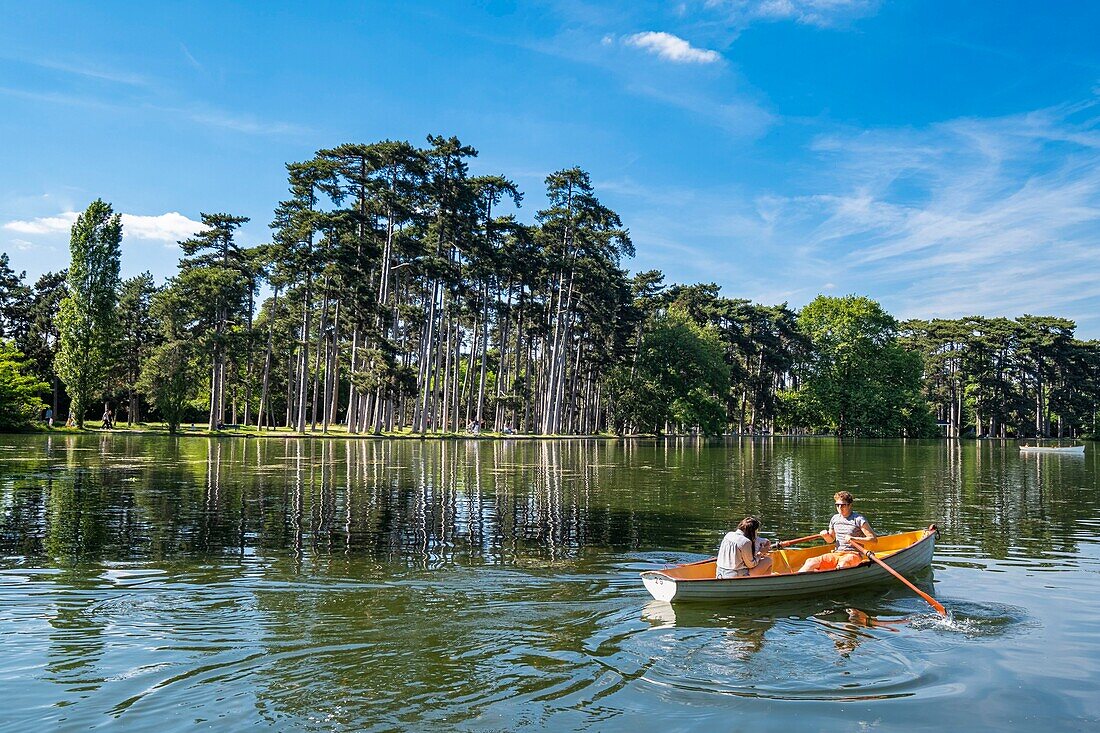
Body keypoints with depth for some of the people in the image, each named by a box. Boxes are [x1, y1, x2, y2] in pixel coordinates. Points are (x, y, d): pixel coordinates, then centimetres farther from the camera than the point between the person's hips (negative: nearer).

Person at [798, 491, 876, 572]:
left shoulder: (858, 519, -4)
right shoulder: (835, 518, 14)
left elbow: (873, 538, -10)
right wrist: (826, 535, 3)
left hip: (854, 554, -5)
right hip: (837, 554, 5)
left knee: (841, 565, -41)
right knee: (811, 562, -21)